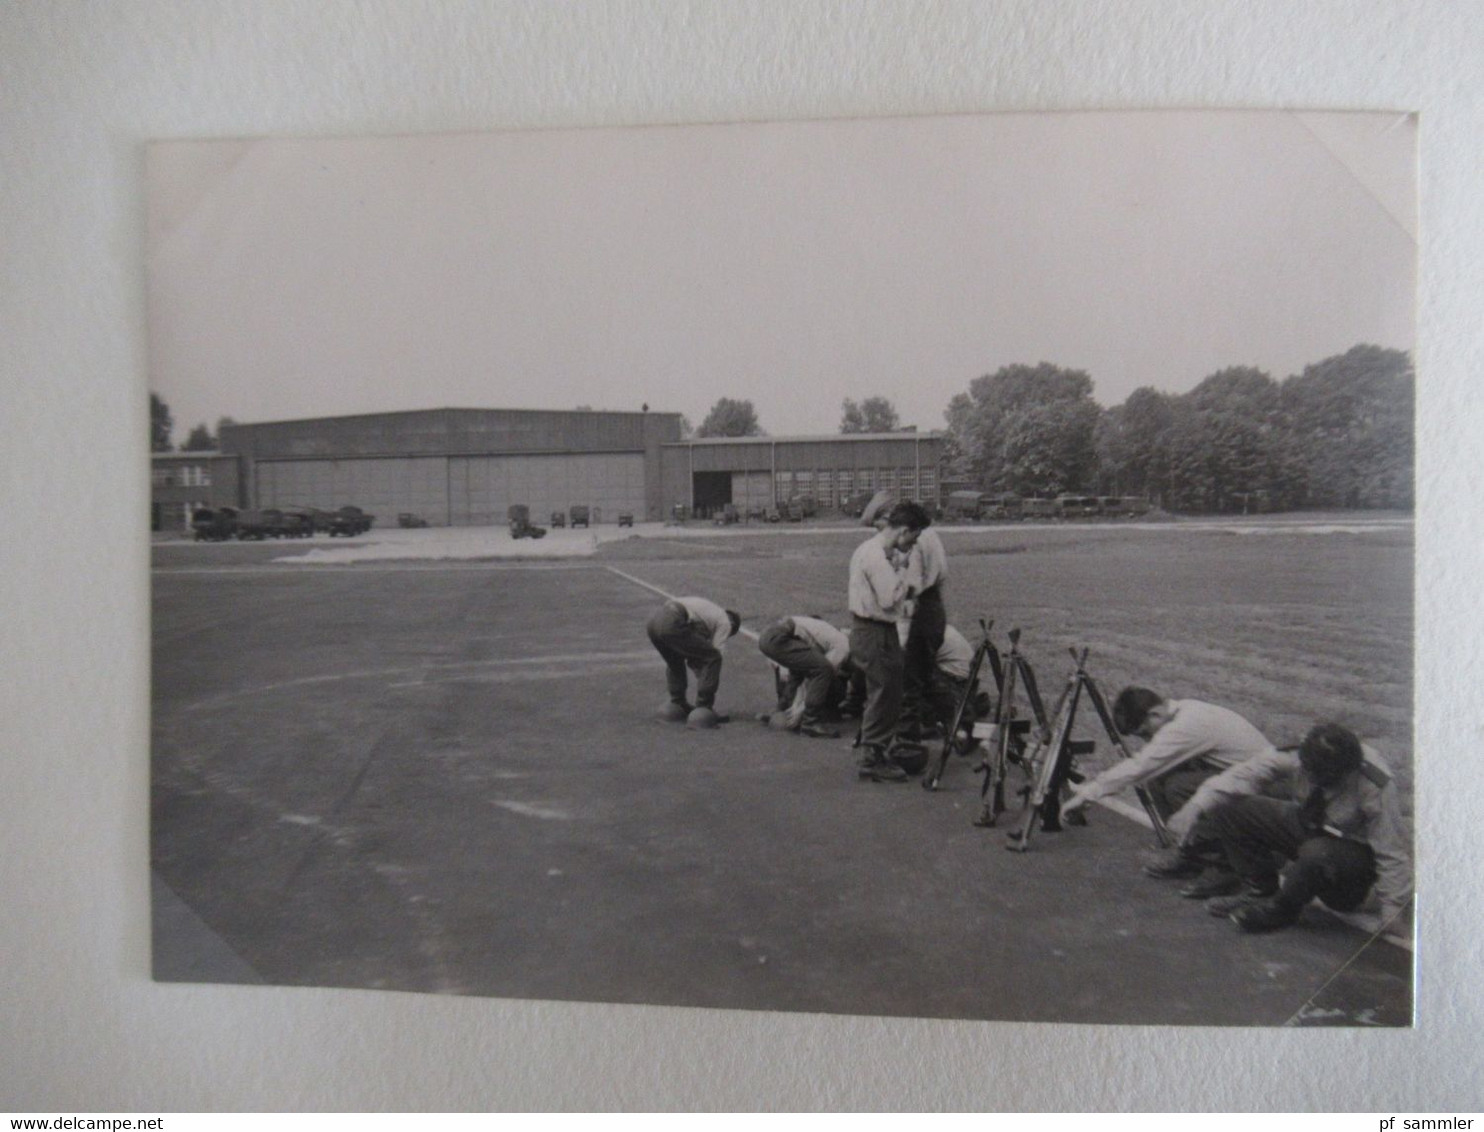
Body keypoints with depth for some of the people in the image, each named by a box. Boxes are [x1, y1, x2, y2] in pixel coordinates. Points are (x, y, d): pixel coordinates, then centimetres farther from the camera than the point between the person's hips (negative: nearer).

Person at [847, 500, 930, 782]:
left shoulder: (872, 550, 12)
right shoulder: (877, 556, -21)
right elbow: (889, 598, -25)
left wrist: (907, 590, 9)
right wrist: (903, 572, -13)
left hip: (870, 629, 11)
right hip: (876, 633, -11)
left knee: (882, 696, 17)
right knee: (884, 696, -4)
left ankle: (873, 755, 25)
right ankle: (873, 759, 4)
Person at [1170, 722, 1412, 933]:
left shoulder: (1375, 788, -31)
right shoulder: (1298, 757, -21)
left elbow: (1392, 852, -23)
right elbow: (1246, 774, -15)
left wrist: (1390, 915, -19)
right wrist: (1196, 807, -25)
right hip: (1308, 829, 5)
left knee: (1317, 852, -42)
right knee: (1229, 808, -13)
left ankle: (1281, 910, -11)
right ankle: (1260, 890, 3)